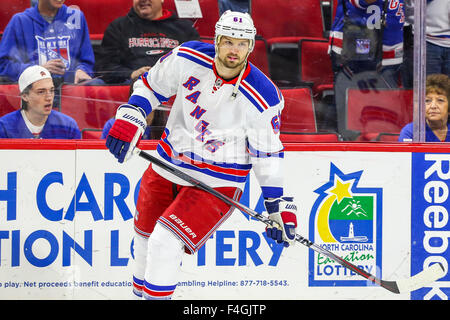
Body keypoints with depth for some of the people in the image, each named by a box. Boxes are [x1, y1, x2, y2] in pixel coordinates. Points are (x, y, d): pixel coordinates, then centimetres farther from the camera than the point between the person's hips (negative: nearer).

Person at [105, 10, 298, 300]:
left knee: (166, 241, -19)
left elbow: (268, 153, -9)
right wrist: (130, 119, -9)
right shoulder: (187, 58, -12)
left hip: (216, 183, -4)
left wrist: (278, 204, -9)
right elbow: (151, 85, 4)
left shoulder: (263, 99, -20)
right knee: (146, 234, 18)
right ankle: (141, 292, 42)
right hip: (168, 167, 5)